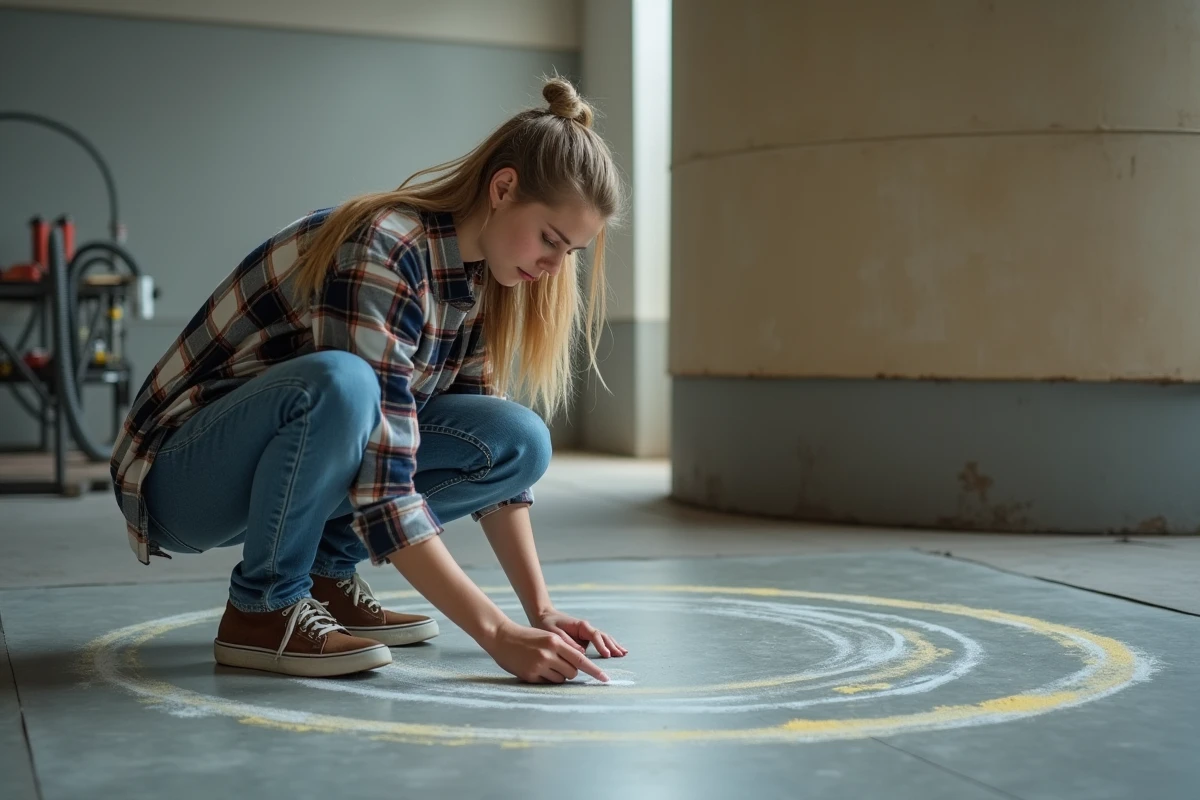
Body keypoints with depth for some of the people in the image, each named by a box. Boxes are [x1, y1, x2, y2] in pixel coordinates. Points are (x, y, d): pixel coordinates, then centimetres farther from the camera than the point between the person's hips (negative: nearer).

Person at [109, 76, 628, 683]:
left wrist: (540, 610, -6)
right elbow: (380, 487, -32)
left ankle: (326, 573, 3)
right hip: (186, 475, -7)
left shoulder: (479, 276, -2)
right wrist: (495, 633, -33)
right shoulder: (378, 257, -28)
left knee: (520, 440, -11)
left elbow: (494, 447, 2)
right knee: (338, 384, -39)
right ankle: (264, 607, -16)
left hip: (302, 478, 8)